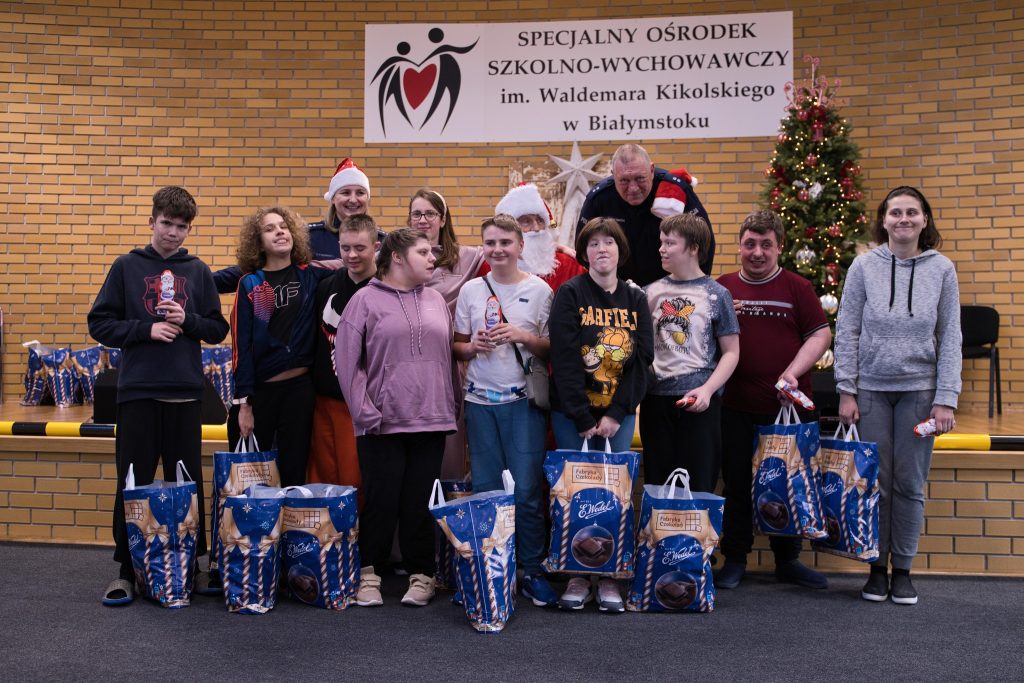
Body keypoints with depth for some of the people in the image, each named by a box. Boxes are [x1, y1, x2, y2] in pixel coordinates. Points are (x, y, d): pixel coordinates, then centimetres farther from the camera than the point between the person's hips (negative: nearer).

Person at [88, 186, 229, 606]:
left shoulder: (198, 272, 9)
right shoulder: (127, 267, 4)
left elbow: (218, 330, 9)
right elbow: (100, 324, 1)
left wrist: (187, 320, -9)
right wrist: (147, 329, -12)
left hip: (185, 393, 2)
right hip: (137, 392, -1)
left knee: (187, 483, 7)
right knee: (133, 484, 3)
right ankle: (127, 570, 12)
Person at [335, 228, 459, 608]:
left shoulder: (436, 301, 13)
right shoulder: (366, 300, -1)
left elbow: (448, 355, 17)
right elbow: (347, 359, -5)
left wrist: (454, 401, 9)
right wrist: (365, 411, -10)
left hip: (431, 419, 4)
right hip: (383, 421, -4)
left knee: (420, 502, 8)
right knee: (382, 501, 2)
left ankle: (421, 576, 19)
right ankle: (368, 574, 17)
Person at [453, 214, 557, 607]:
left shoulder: (539, 290, 1)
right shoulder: (471, 290, 8)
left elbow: (553, 348, 2)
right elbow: (458, 346, 13)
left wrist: (522, 337, -14)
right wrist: (472, 347, -9)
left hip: (524, 400, -2)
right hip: (480, 401, 3)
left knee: (527, 490, -4)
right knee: (485, 489, 6)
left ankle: (533, 571, 9)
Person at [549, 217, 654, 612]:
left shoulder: (636, 300, 8)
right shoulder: (570, 294, -3)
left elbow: (643, 358, 1)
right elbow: (564, 359, -10)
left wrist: (616, 414, -9)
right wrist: (584, 419, -15)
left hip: (619, 415, 3)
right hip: (573, 414, -3)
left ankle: (608, 578, 12)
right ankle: (577, 577, 9)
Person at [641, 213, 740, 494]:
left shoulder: (716, 295, 0)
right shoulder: (651, 292, 9)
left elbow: (731, 352, -1)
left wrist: (707, 389, -14)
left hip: (698, 400, -3)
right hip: (656, 398, 3)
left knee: (699, 483, 2)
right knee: (657, 482, 10)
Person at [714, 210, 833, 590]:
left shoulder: (796, 287, 4)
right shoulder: (722, 287, 6)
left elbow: (821, 334, 1)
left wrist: (793, 372, -12)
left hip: (789, 405, 0)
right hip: (736, 406, 1)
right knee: (737, 485, 8)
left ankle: (788, 561, 23)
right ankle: (734, 560, 20)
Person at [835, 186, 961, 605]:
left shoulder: (942, 269, 2)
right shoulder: (864, 266, 0)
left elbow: (950, 339, 2)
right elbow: (846, 332, 1)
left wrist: (946, 399, -4)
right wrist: (846, 391, -4)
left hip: (919, 390, 0)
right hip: (872, 389, 0)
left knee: (910, 484, 5)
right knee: (876, 481, 4)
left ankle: (903, 569, 18)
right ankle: (877, 567, 17)